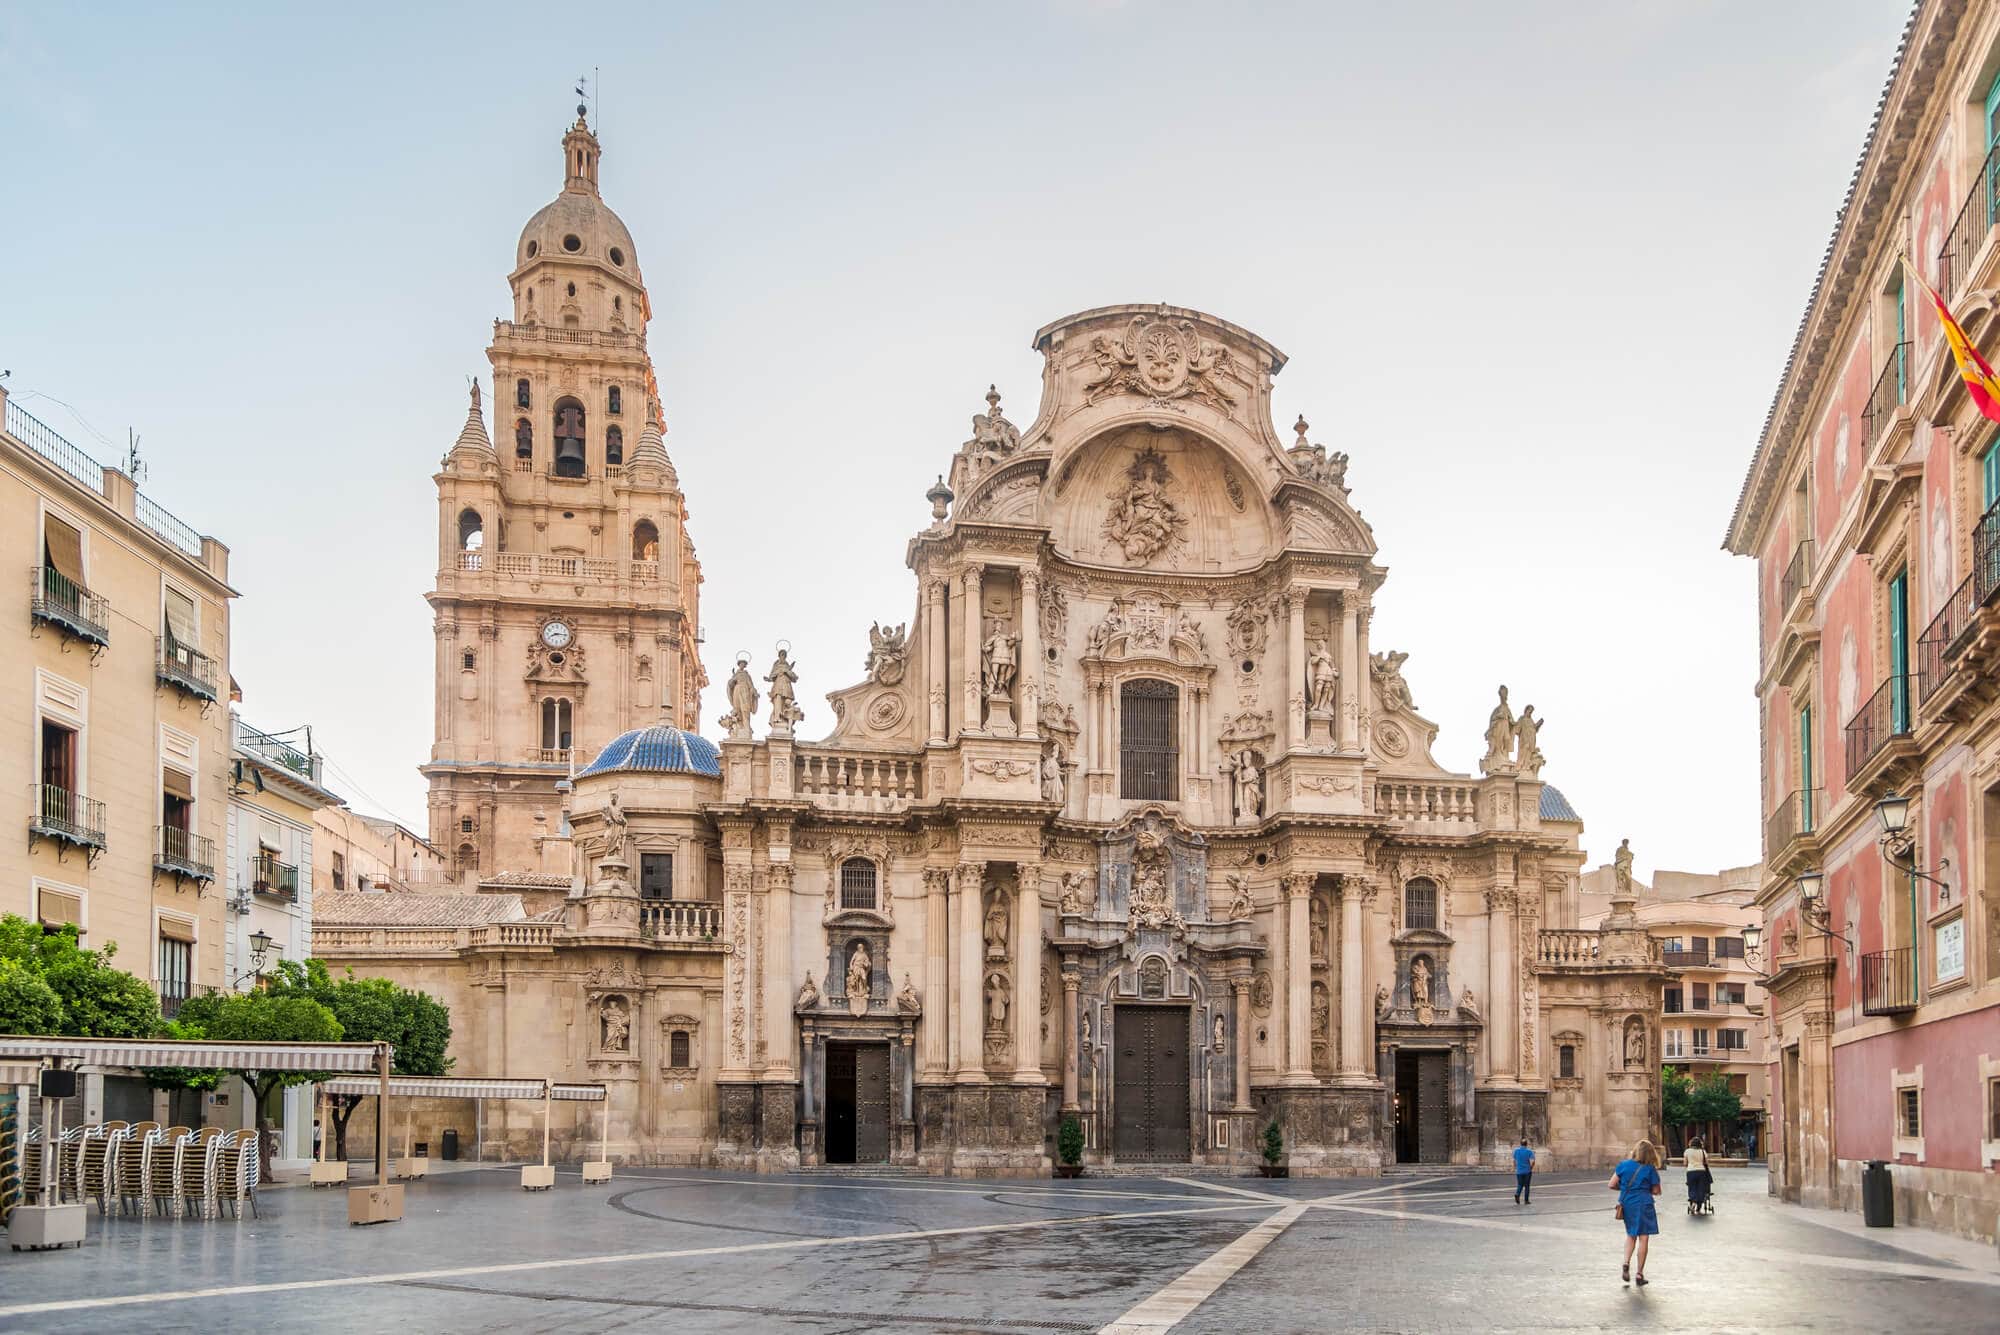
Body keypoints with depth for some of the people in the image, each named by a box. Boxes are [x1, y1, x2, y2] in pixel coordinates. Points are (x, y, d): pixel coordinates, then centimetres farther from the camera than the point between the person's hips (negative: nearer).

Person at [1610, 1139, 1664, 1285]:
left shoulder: (1623, 1165, 0)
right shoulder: (1650, 1169, -6)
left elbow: (1612, 1185, 0)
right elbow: (1656, 1191, -2)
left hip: (1626, 1205, 3)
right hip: (1643, 1205, -3)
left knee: (1630, 1235, 21)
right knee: (1643, 1238, 3)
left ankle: (1626, 1263, 0)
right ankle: (1639, 1274, 3)